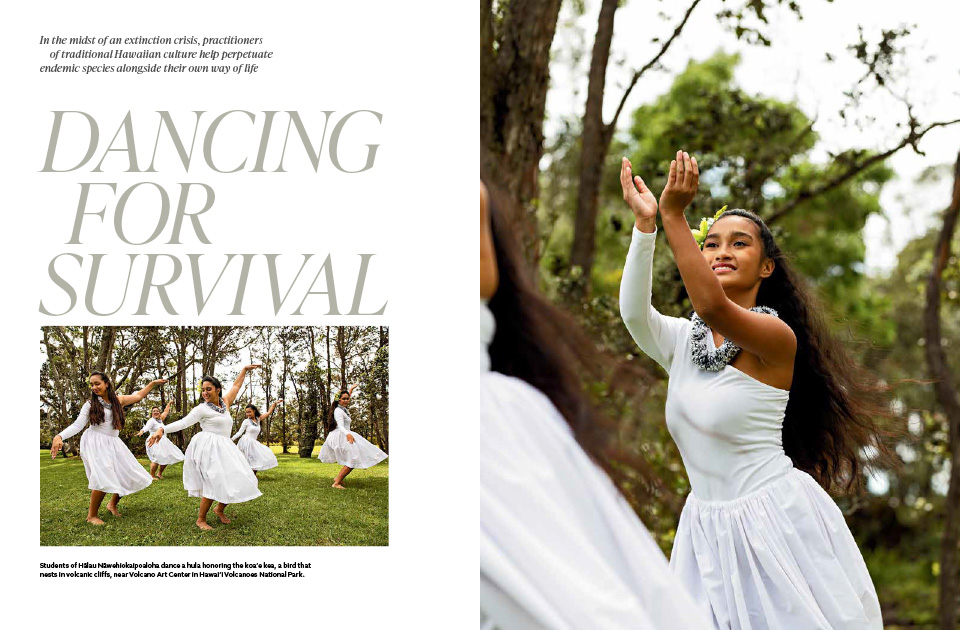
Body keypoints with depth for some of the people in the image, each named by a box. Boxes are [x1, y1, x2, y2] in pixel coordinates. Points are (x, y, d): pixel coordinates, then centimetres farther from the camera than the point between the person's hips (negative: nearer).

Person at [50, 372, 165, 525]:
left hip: (113, 444, 5)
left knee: (130, 476, 2)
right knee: (103, 478, -24)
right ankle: (92, 515, -11)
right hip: (95, 443, -5)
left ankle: (113, 504, 26)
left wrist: (153, 383, 24)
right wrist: (59, 437, -22)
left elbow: (138, 396, 24)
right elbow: (78, 425, -7)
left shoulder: (118, 400, 10)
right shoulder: (90, 404, 0)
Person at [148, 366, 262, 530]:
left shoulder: (224, 403, 14)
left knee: (236, 481, 2)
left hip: (225, 448, 7)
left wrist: (244, 370, 35)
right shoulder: (202, 409, -2)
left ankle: (220, 509, 24)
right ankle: (201, 520, -7)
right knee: (215, 484, -18)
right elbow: (183, 423, -9)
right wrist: (162, 430, -21)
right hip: (209, 448, -7)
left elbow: (236, 386, 29)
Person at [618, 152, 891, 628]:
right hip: (707, 526, 6)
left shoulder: (778, 336, -12)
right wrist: (645, 221, -24)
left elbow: (712, 307, -32)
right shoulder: (680, 340, 7)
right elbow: (633, 312, -14)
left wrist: (674, 215, -32)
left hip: (777, 516, -5)